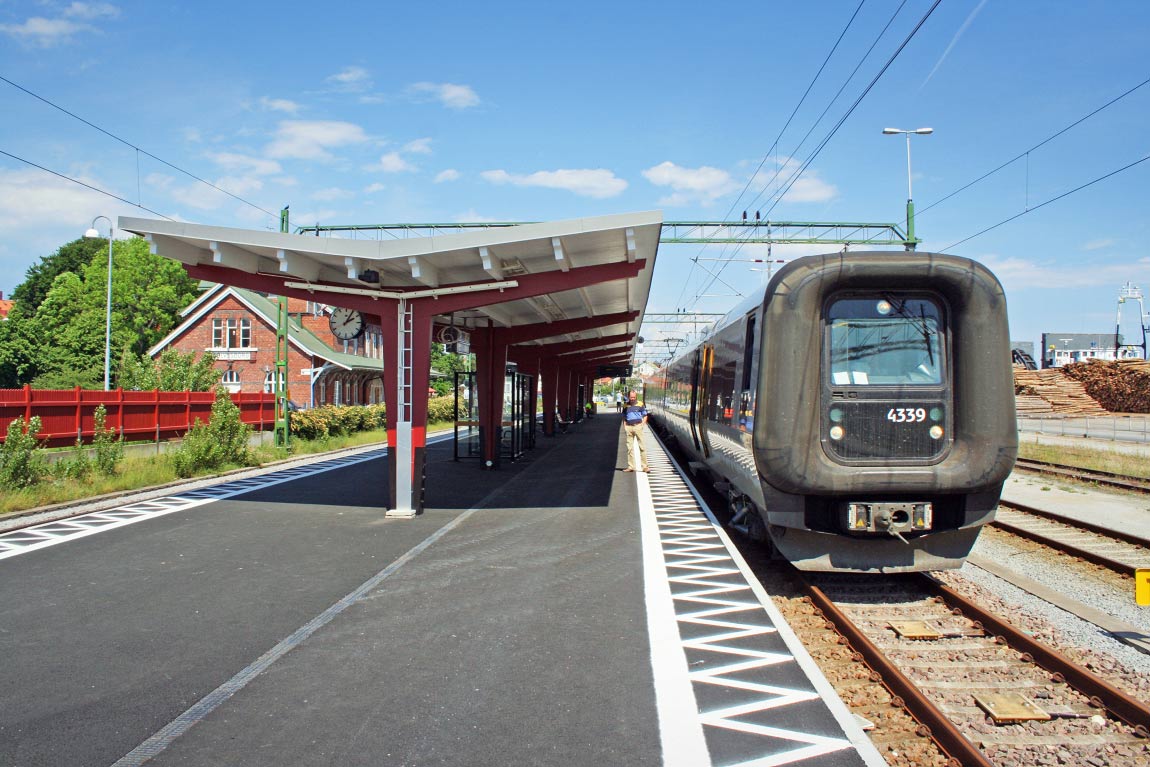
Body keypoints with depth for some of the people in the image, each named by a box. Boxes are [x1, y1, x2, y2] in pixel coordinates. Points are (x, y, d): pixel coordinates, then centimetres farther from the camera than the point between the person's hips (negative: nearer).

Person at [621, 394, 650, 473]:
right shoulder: (626, 406, 10)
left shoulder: (640, 404, 3)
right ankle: (630, 466, 10)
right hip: (629, 427, 3)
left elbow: (645, 416, 7)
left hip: (638, 426, -3)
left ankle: (645, 466, -1)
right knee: (629, 447, 5)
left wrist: (642, 424, -6)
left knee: (642, 446, -4)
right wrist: (624, 426, 4)